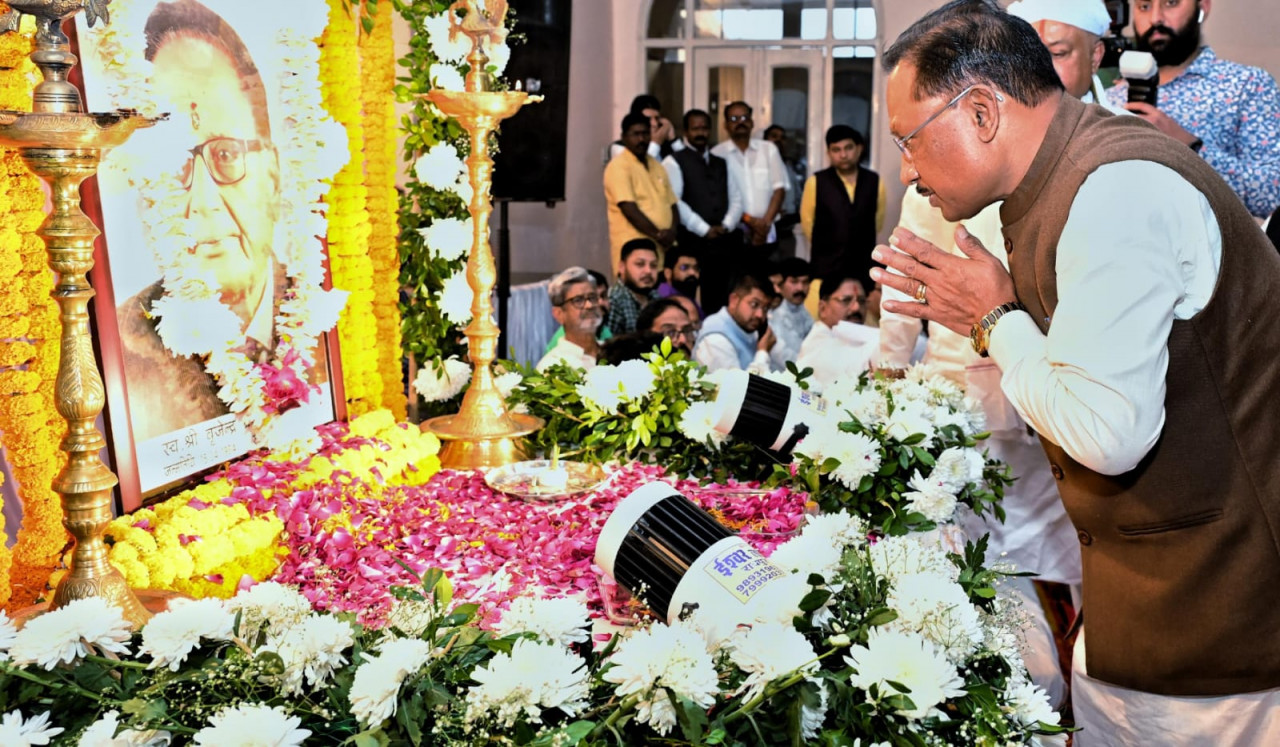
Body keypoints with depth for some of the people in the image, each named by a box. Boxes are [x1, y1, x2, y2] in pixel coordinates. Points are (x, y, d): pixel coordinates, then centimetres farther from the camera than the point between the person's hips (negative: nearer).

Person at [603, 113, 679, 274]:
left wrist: (672, 230, -4)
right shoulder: (618, 166, -5)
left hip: (664, 246, 7)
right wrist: (657, 234, -14)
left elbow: (672, 205, 16)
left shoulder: (657, 166, 18)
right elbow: (629, 209, -14)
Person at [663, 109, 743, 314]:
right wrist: (704, 230, -12)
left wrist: (726, 225, -4)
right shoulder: (674, 162, 2)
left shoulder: (721, 163, 21)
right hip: (691, 243, -5)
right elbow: (674, 203, -10)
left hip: (724, 242, 5)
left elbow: (736, 198, 15)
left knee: (718, 302, 5)